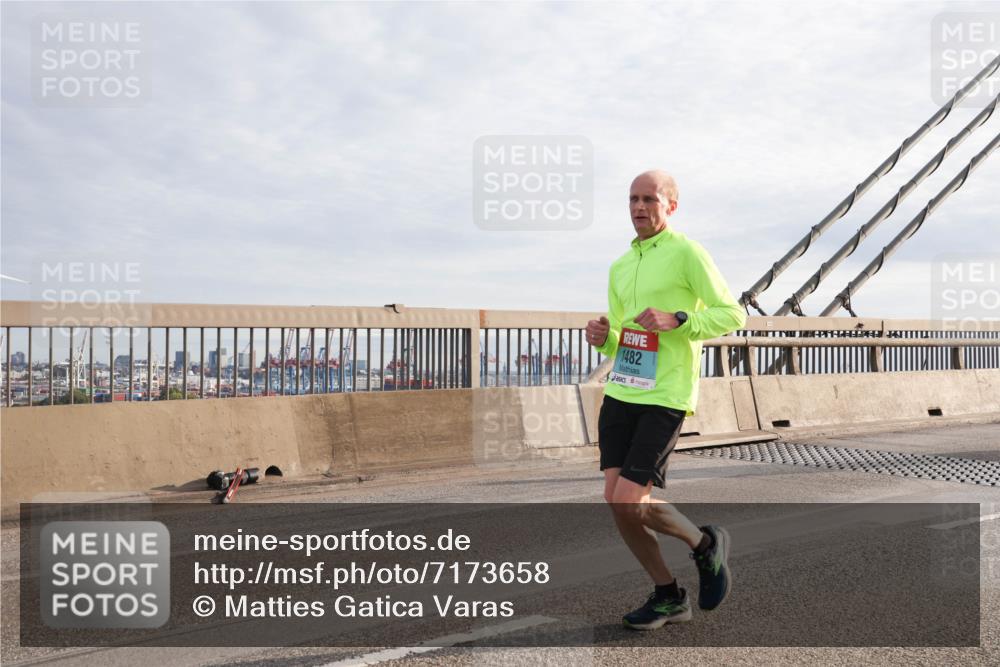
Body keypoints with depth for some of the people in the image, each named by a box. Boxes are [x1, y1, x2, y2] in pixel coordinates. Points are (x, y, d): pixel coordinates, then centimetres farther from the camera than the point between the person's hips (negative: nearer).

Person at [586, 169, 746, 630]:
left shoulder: (687, 252, -4)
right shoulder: (620, 267, 17)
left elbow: (732, 315, -7)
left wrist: (675, 320, -21)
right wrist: (600, 337, 1)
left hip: (666, 397, -7)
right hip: (620, 393, 7)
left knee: (629, 501, -13)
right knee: (615, 500, 1)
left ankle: (705, 544, 16)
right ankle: (668, 596, 19)